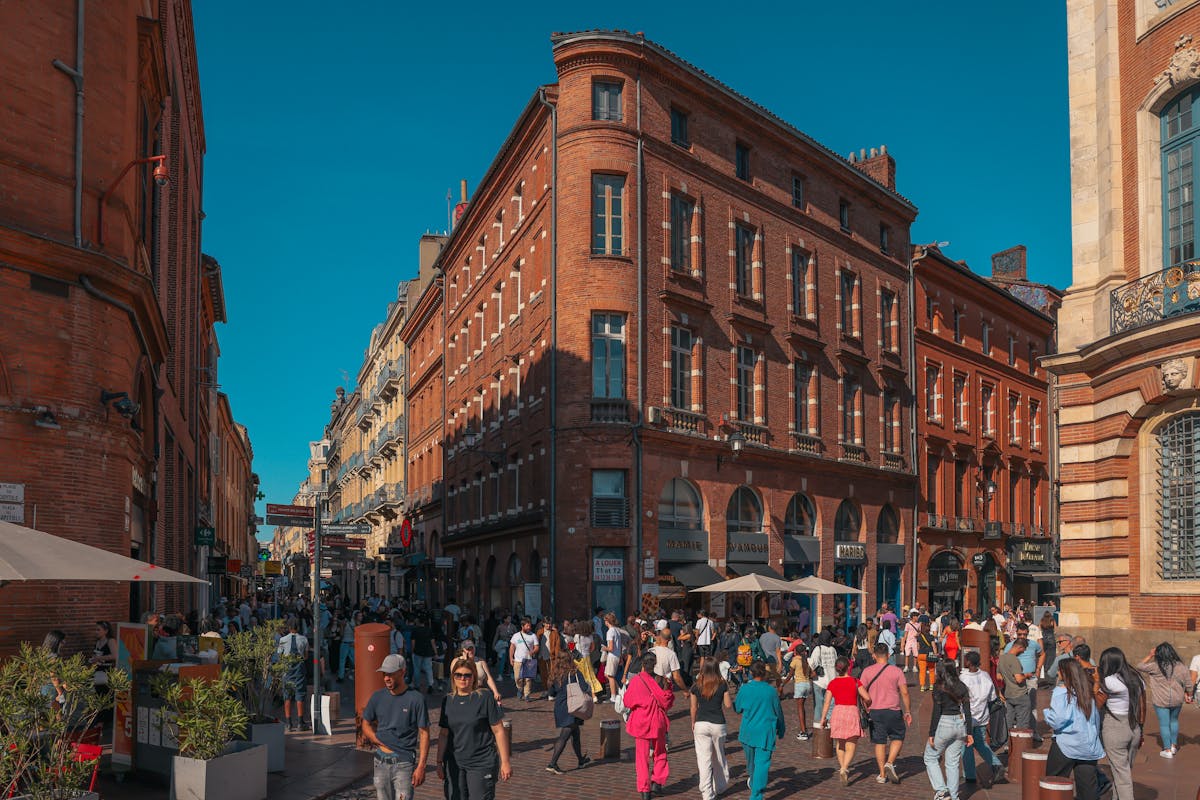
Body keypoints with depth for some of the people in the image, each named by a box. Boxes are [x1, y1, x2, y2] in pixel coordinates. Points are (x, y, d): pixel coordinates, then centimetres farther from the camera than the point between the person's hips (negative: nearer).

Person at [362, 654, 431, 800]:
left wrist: (421, 767, -13)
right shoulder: (378, 697, 4)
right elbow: (366, 724, 15)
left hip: (405, 763, -5)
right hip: (381, 762, 5)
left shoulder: (416, 699, -10)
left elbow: (424, 734, -8)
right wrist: (382, 744, -1)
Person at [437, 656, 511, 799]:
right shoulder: (448, 700, 5)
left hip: (482, 764, -4)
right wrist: (439, 762, 9)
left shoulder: (485, 697, -9)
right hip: (454, 764, 4)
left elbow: (498, 731, -7)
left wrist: (505, 761, -7)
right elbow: (443, 734, 11)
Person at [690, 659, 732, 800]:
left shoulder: (696, 686, -3)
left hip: (701, 724, -1)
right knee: (719, 758, 20)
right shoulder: (723, 685, -5)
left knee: (703, 759, -1)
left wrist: (693, 724, 17)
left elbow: (693, 708, 3)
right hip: (718, 724, 1)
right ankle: (720, 787, 35)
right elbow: (728, 705, 0)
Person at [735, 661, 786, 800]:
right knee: (762, 762, -4)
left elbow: (737, 708, 7)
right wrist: (781, 730, 19)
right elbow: (779, 713, 4)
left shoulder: (744, 689, -7)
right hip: (766, 732, -2)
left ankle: (753, 782, 46)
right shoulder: (771, 691, -7)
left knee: (751, 760, 23)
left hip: (748, 731, 2)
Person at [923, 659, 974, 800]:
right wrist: (969, 733, 11)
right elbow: (967, 712, 7)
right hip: (960, 724, 6)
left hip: (944, 725, -6)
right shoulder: (961, 686, 7)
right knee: (953, 763, 12)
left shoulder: (939, 687, -10)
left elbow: (936, 712, -14)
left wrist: (931, 734, -11)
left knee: (930, 758, 9)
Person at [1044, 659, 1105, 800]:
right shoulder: (1088, 691, 6)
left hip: (1067, 744, -6)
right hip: (1089, 745, 6)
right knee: (1088, 788, 7)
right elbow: (1097, 716, 12)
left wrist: (1047, 713, 2)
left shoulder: (1061, 691, -12)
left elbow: (1057, 719, -18)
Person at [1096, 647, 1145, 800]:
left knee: (1121, 772, 0)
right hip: (1134, 729, 7)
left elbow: (1097, 705, -11)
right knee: (1127, 769, 17)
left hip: (1114, 729, -7)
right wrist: (1140, 731, 19)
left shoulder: (1109, 681, -15)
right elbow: (1142, 708, 11)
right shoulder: (1137, 678, 6)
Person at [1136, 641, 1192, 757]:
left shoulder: (1155, 666, -14)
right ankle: (1174, 745, 32)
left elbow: (1140, 667, -1)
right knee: (1174, 721, 24)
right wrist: (1188, 695, 18)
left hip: (1161, 700, -3)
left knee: (1164, 724, 6)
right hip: (1177, 700, 3)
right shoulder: (1180, 666, -5)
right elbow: (1188, 684, 1)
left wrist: (1150, 656, 5)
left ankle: (1167, 750, 12)